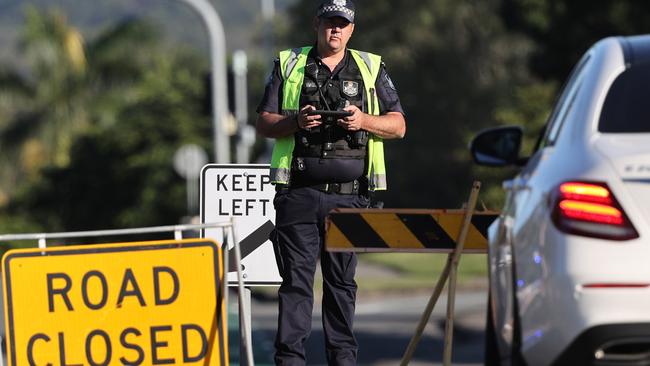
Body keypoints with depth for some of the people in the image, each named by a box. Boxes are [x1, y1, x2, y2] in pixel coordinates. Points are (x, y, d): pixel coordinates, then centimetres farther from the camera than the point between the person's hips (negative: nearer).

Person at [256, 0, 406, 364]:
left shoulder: (371, 68, 13)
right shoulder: (289, 65, 11)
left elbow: (398, 125, 11)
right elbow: (264, 124, 9)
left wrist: (363, 121, -9)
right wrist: (296, 122, -11)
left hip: (349, 196, 1)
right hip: (300, 194, -1)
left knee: (343, 281, 6)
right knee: (296, 279, -5)